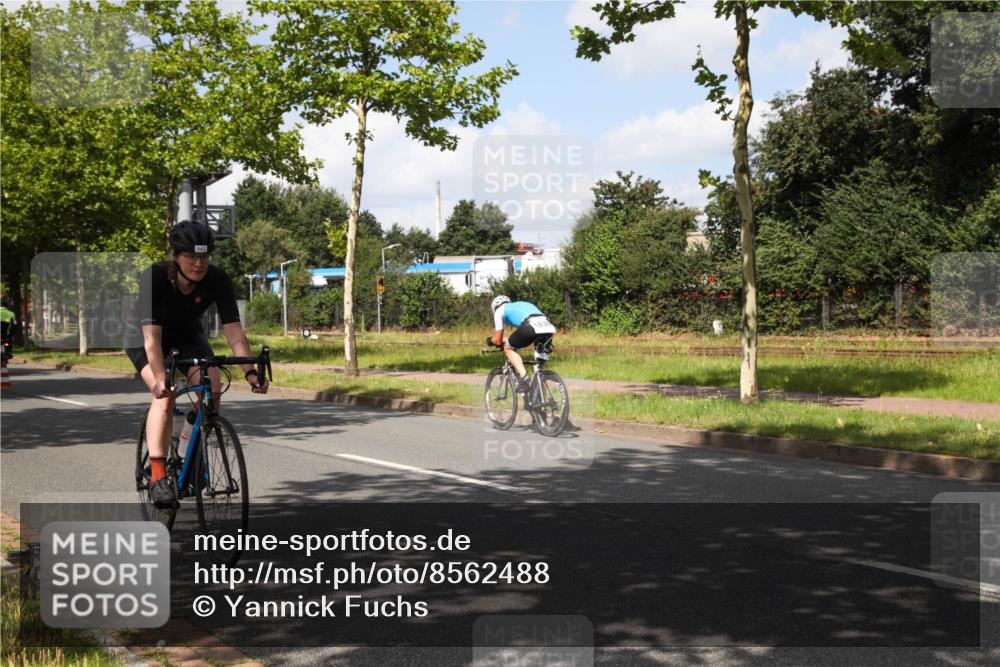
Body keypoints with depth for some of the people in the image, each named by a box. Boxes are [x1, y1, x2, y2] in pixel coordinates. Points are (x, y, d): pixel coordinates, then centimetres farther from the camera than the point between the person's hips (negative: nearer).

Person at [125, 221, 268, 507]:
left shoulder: (217, 280, -26)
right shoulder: (154, 278, -34)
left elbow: (234, 330, -29)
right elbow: (152, 337, -40)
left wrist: (250, 371, -40)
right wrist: (160, 379, -51)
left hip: (187, 334, 3)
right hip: (143, 335, -3)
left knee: (212, 386, -21)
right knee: (164, 395, -27)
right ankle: (158, 476, -23)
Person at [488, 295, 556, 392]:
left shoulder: (499, 311, 25)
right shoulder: (522, 305, 42)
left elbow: (498, 340, 26)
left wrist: (490, 341, 47)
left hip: (531, 327, -6)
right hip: (550, 328, 6)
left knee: (508, 348, 16)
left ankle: (523, 376, -4)